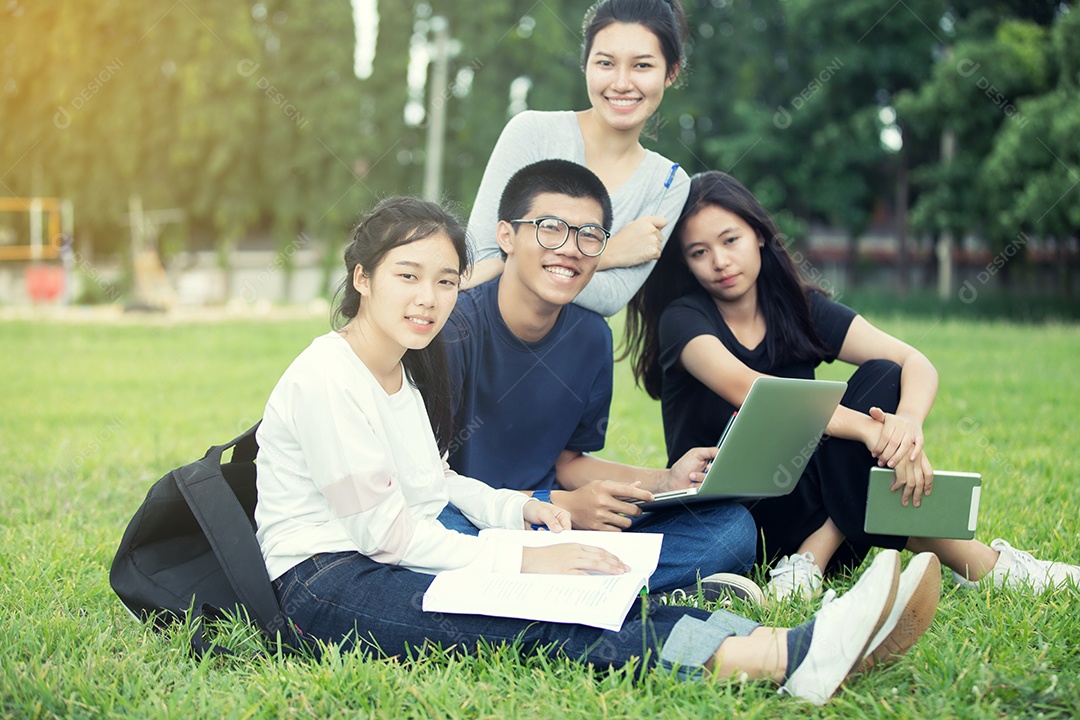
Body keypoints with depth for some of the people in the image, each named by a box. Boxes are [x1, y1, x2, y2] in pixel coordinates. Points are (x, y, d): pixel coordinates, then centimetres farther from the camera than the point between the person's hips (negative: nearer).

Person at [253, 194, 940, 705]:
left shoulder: (403, 373, 16)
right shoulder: (325, 377, -14)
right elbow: (381, 526, -18)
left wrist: (519, 508, 5)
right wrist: (520, 560, -19)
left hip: (400, 564, 8)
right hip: (327, 582, -8)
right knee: (536, 621, -30)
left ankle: (798, 648, -37)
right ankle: (791, 657, -46)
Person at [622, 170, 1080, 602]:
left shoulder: (799, 308, 3)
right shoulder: (683, 319, -10)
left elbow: (917, 363, -8)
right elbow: (745, 389, -31)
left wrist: (908, 419, -33)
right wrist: (868, 429, -42)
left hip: (804, 498, 4)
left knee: (880, 377, -15)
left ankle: (815, 555, -24)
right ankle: (974, 563, -24)